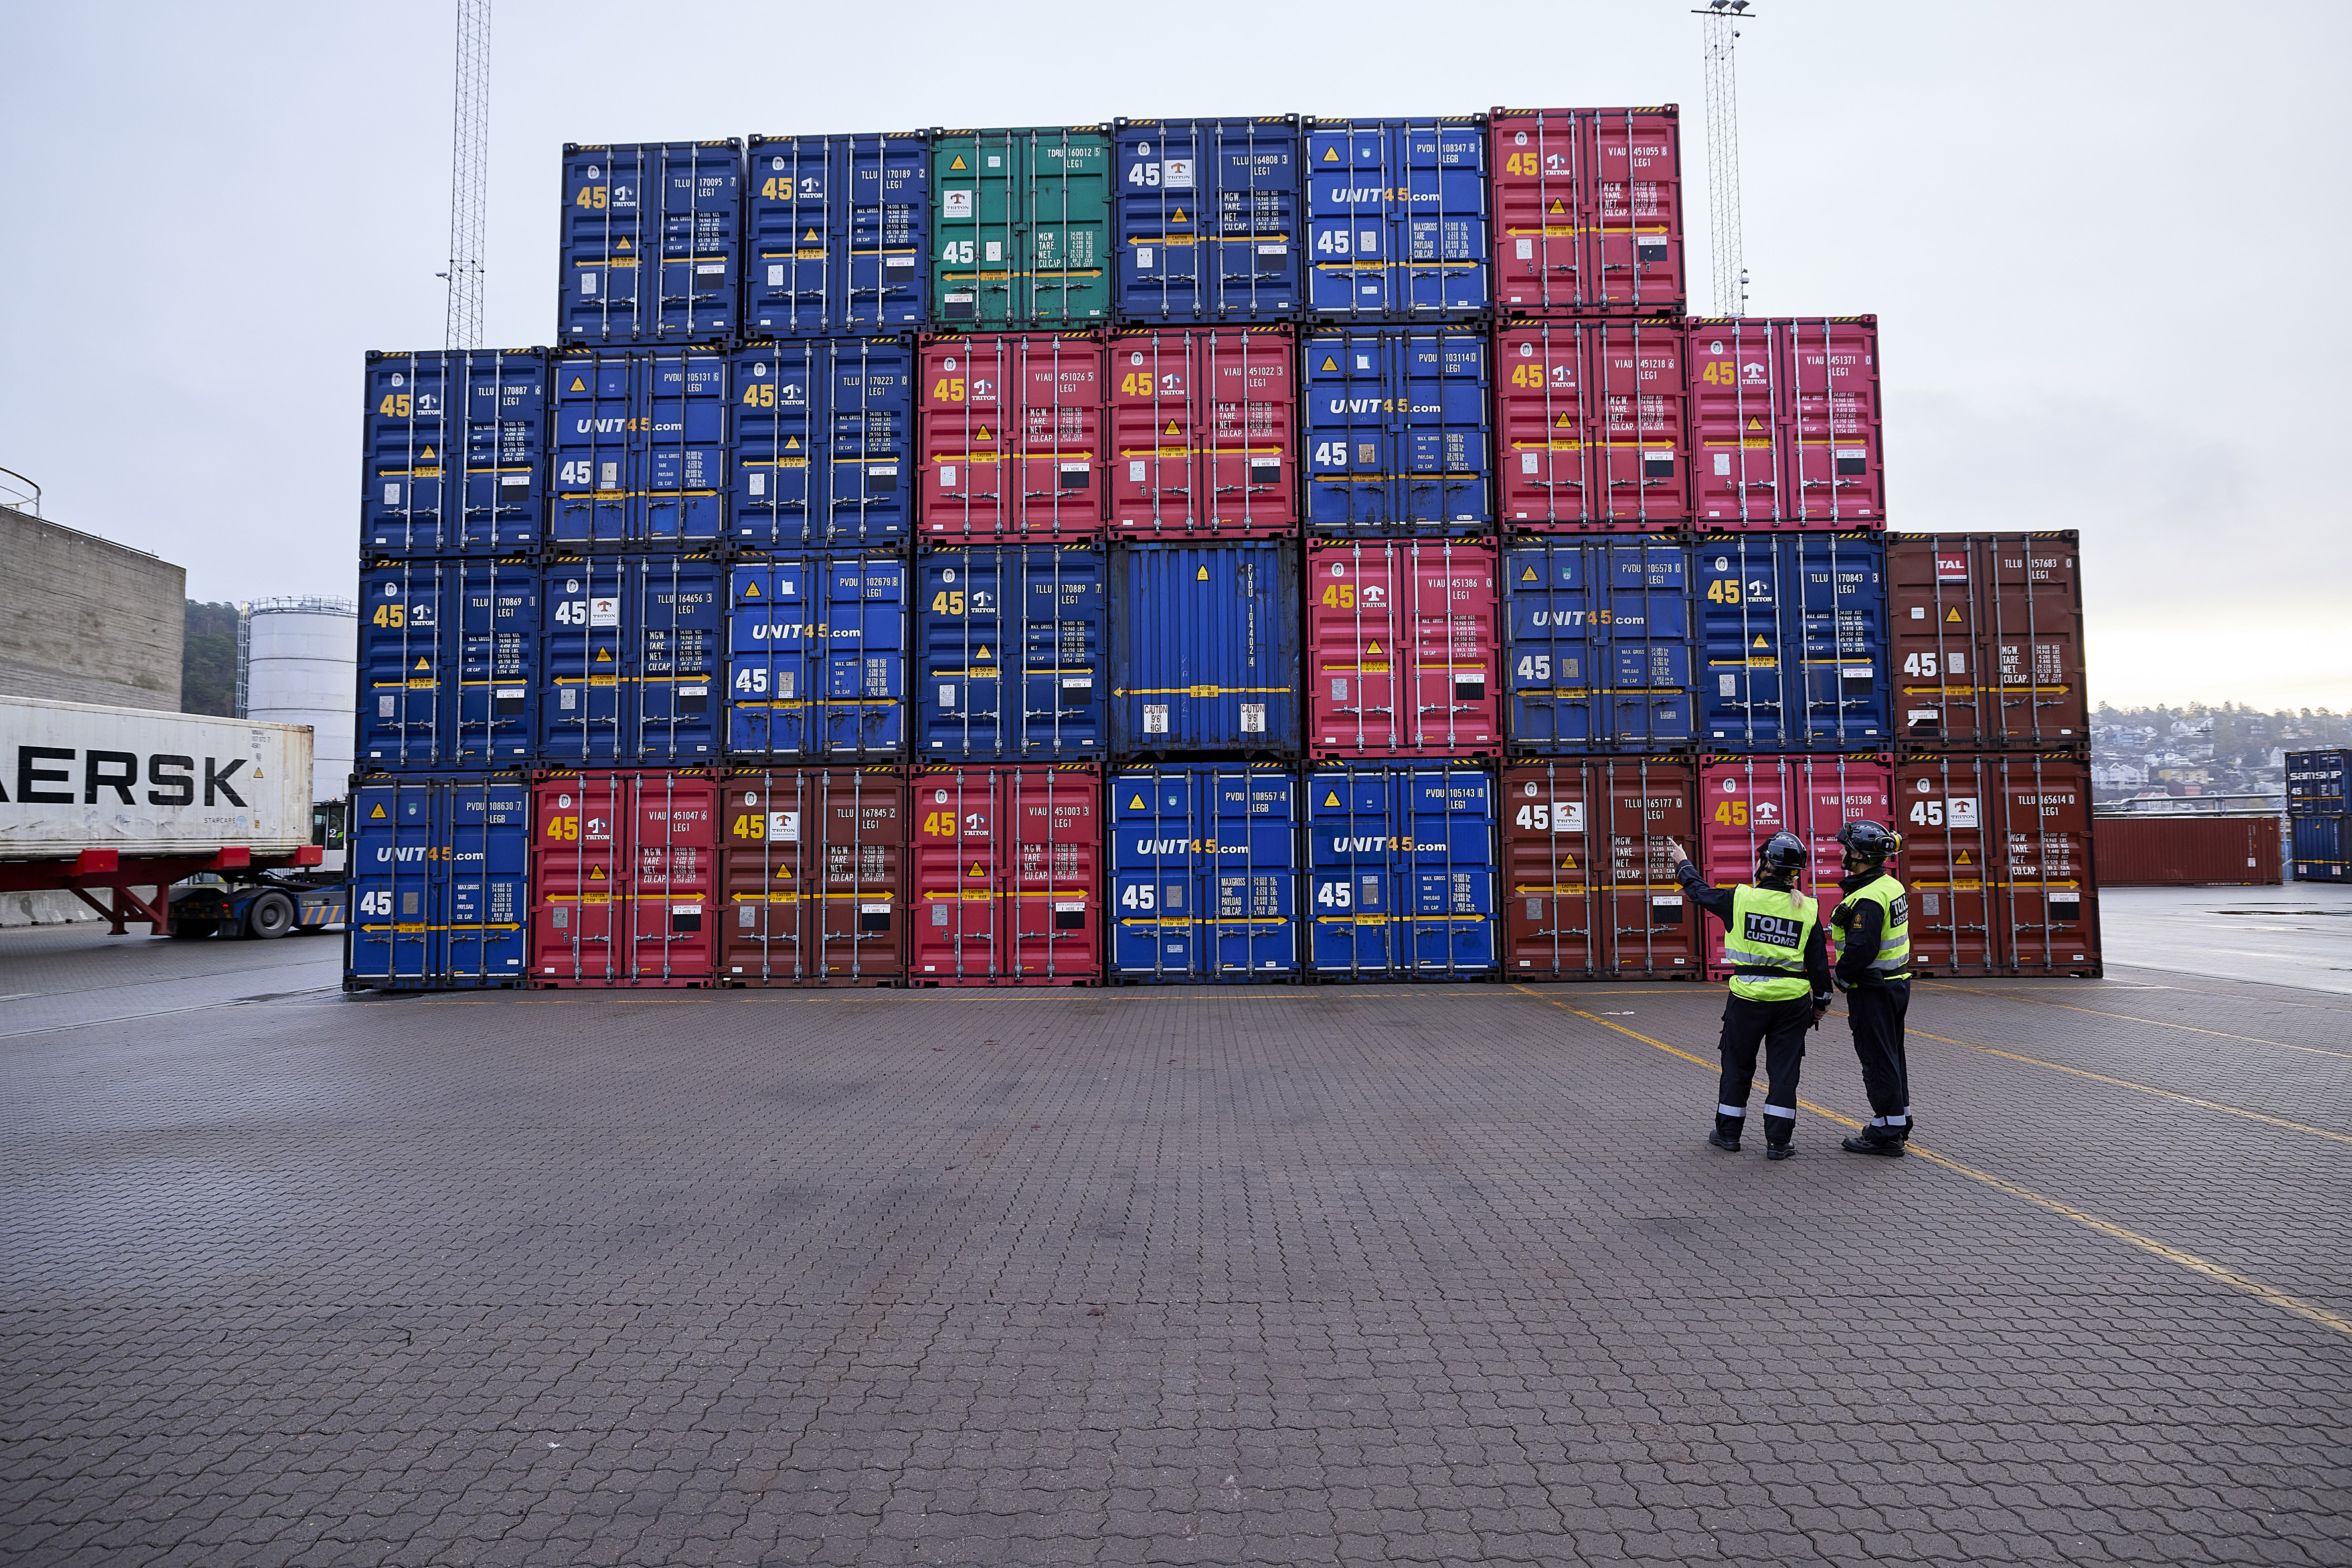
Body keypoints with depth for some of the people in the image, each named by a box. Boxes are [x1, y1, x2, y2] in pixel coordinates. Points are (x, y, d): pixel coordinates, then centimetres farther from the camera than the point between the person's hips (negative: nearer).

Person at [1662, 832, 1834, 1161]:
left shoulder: (1742, 898, -7)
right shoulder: (1808, 909, -2)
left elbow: (1701, 891, 11)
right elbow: (1818, 961, 2)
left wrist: (1683, 864, 28)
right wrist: (1821, 1001, 14)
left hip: (1747, 998, -1)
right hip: (1792, 1000, 1)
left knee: (1737, 1065, 13)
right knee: (1784, 1069, 8)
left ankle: (1728, 1133, 23)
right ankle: (1778, 1140, 10)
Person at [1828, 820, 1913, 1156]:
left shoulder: (1867, 899, -24)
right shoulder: (1892, 886, 9)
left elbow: (1861, 949, -28)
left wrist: (1841, 977, -13)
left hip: (1872, 989, -10)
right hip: (1897, 982, 10)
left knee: (1877, 1058, -3)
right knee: (1891, 1054, 19)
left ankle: (1887, 1132, 4)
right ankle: (1900, 1120, 30)